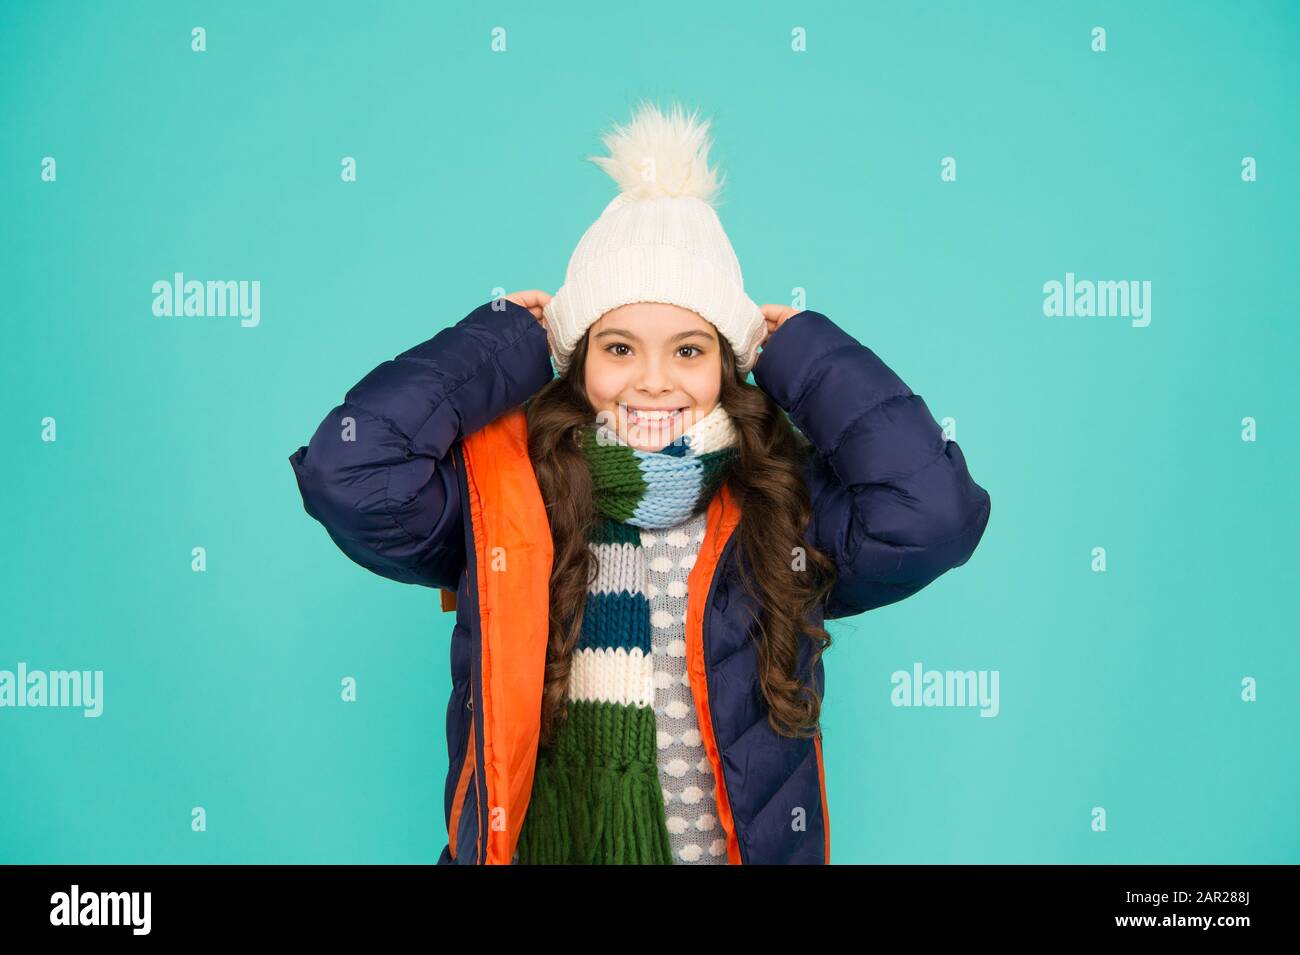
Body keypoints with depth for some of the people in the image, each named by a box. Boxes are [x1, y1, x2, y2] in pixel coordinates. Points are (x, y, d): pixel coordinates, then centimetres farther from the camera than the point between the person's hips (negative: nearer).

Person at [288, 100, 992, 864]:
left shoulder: (793, 505, -3)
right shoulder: (495, 494, -4)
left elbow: (936, 511, -17)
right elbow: (350, 471, -17)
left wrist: (802, 352, -6)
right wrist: (508, 344, -6)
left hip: (752, 843, 2)